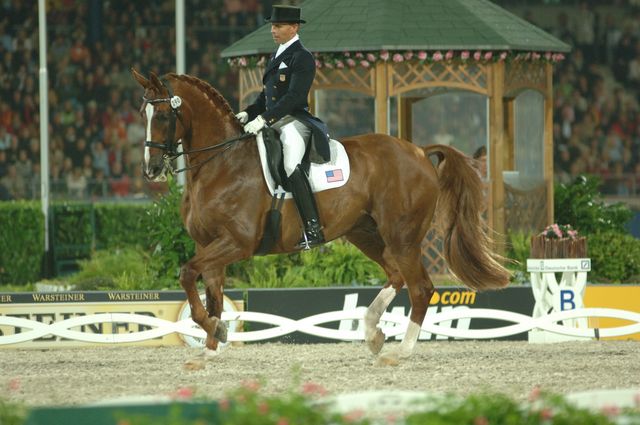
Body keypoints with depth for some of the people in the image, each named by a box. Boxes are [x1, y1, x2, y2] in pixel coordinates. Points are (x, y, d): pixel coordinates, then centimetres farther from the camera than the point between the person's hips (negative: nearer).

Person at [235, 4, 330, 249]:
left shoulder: (302, 58, -9)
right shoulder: (277, 57, 20)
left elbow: (293, 97, -19)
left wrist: (264, 119, -25)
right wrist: (249, 114, 9)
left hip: (294, 121, -10)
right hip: (272, 123, 10)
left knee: (291, 165, -32)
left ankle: (313, 229, -38)